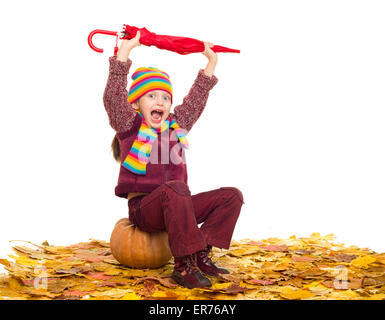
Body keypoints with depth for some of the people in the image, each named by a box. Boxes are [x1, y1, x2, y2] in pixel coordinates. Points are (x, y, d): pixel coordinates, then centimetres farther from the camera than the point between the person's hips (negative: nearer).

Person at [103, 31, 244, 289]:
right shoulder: (130, 126, 0)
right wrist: (125, 51, -17)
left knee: (232, 196, -7)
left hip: (175, 207, 6)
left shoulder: (176, 125, 16)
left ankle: (201, 254, -16)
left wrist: (211, 62, 27)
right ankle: (184, 265, -33)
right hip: (143, 208, -6)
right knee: (175, 189, -40)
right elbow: (113, 97, -15)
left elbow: (196, 100, 25)